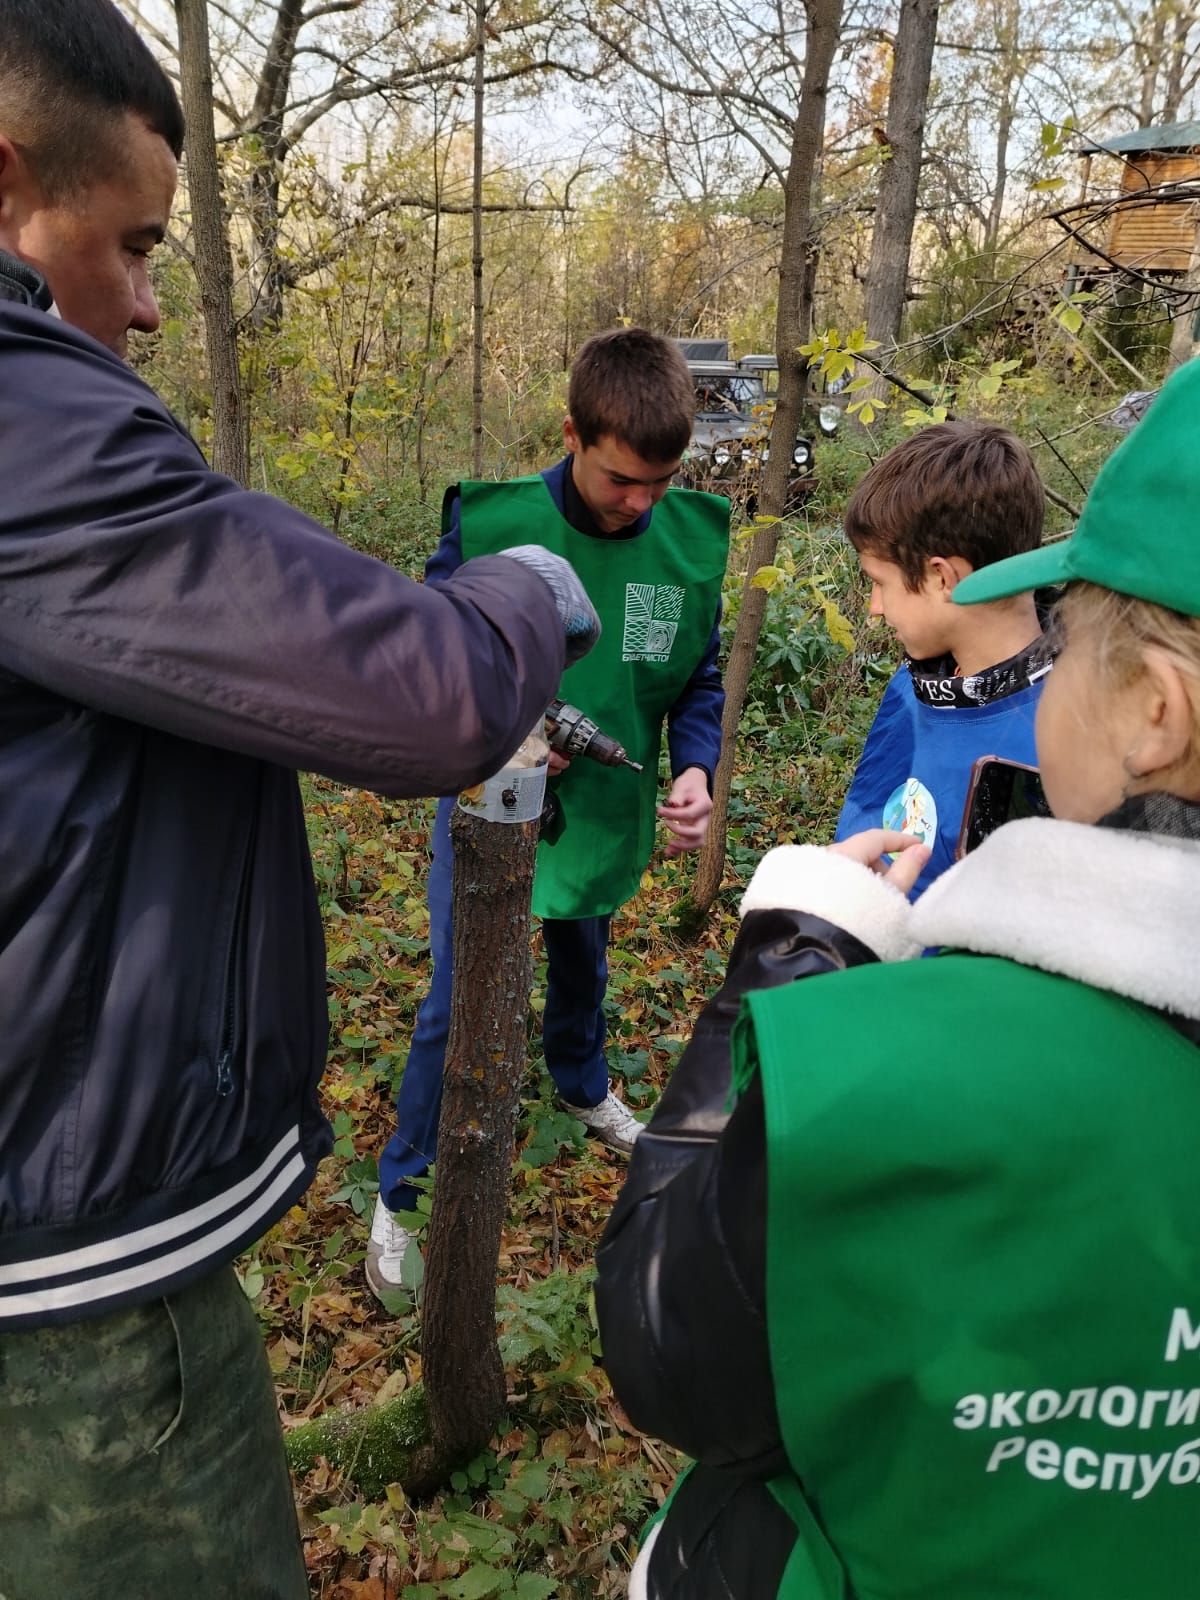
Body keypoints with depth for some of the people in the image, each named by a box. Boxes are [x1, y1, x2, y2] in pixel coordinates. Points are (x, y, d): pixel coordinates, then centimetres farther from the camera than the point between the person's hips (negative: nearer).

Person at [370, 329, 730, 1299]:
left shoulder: (695, 537, -10)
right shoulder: (491, 524, -21)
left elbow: (700, 677, 0)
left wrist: (697, 768, -18)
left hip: (607, 810, 4)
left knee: (584, 965, 26)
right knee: (457, 1004, 0)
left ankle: (584, 1086, 58)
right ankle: (402, 1194, 23)